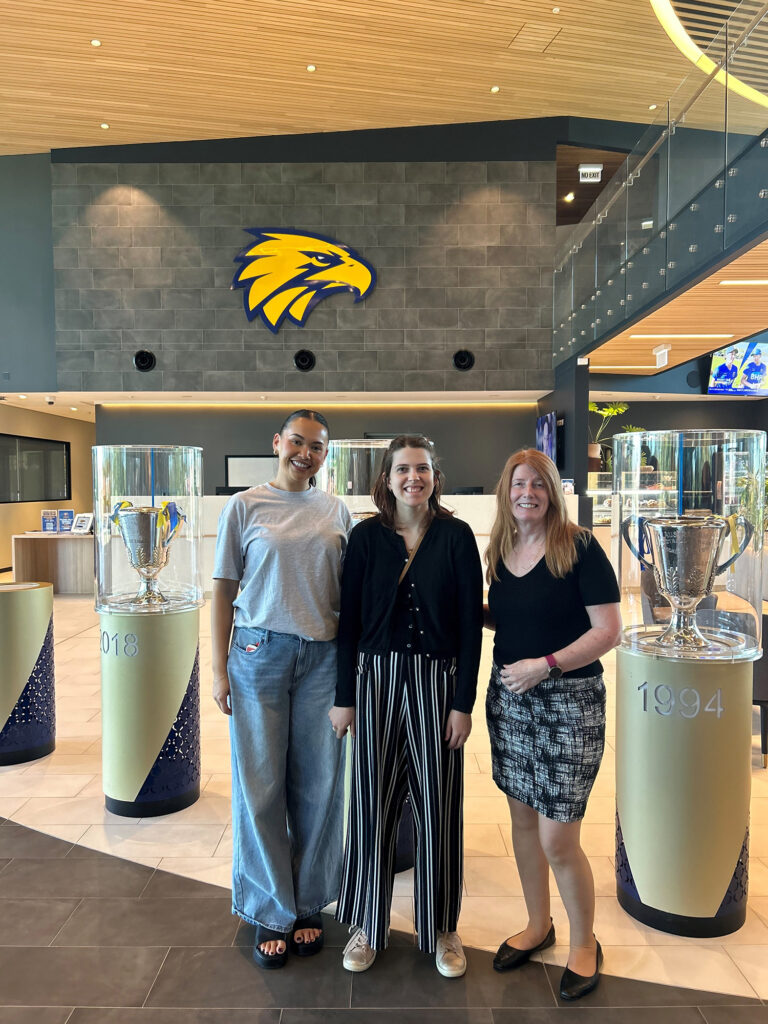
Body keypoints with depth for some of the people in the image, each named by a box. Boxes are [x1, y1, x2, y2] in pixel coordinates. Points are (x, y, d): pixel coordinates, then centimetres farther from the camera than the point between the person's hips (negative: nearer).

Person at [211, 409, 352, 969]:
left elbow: (349, 592, 10)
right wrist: (220, 668, -3)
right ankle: (271, 913, 25)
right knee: (261, 783, 7)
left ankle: (308, 906, 29)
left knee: (317, 785, 9)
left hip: (323, 656, 2)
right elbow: (224, 591, 1)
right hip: (259, 653, -2)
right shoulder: (245, 506, 0)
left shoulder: (336, 511, 6)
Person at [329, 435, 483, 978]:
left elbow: (470, 623, -4)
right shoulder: (366, 537, 0)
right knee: (372, 801, 10)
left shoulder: (456, 536, -3)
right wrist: (344, 697, 0)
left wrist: (464, 702, -7)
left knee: (439, 804, 9)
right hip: (376, 679, 1)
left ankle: (443, 928, 30)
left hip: (438, 680, -1)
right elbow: (349, 620, 2)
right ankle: (368, 925, 31)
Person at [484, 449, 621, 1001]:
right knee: (523, 819, 17)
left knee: (558, 840, -1)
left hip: (569, 702, -5)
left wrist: (546, 664, -21)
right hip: (509, 698, 6)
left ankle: (585, 944, 26)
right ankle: (538, 925, 39)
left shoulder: (579, 547, -12)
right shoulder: (501, 552, 6)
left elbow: (609, 629, -15)